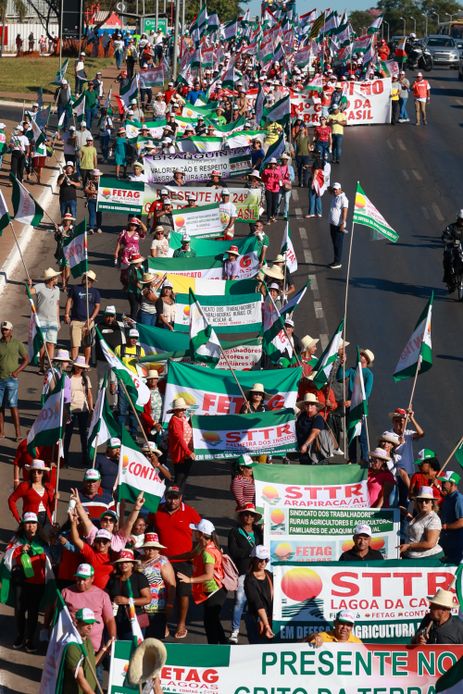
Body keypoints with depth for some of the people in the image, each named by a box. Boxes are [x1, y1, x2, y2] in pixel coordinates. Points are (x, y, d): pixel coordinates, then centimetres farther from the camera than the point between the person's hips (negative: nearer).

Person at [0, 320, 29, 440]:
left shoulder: (17, 344, -1)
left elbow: (26, 359, 3)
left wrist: (17, 371, -8)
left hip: (12, 380, -3)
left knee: (13, 405, -8)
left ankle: (18, 432, -5)